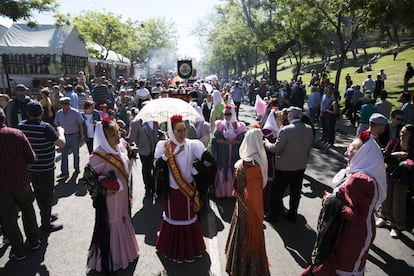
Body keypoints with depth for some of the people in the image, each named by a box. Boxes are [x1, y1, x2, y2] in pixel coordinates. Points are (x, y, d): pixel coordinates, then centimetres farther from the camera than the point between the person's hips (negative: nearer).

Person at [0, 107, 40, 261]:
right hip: (21, 181, 2)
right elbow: (31, 158, -9)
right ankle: (33, 241, 35)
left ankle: (18, 251, 27)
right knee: (27, 210, 23)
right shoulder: (17, 134, -11)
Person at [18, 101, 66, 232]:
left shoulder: (21, 126, -3)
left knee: (39, 192, 21)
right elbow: (61, 143, -19)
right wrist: (60, 131, -3)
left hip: (30, 167, 6)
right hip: (45, 168, -6)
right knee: (48, 194, 7)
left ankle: (46, 215, 40)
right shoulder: (45, 127, -23)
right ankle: (46, 224, 17)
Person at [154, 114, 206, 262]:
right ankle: (172, 248, 39)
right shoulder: (163, 145, -7)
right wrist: (165, 155, -27)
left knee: (188, 217, 14)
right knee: (172, 217, 17)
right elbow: (157, 166, -12)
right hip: (170, 189, 1)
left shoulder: (192, 145, -15)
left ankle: (189, 249, 36)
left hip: (187, 189, -1)